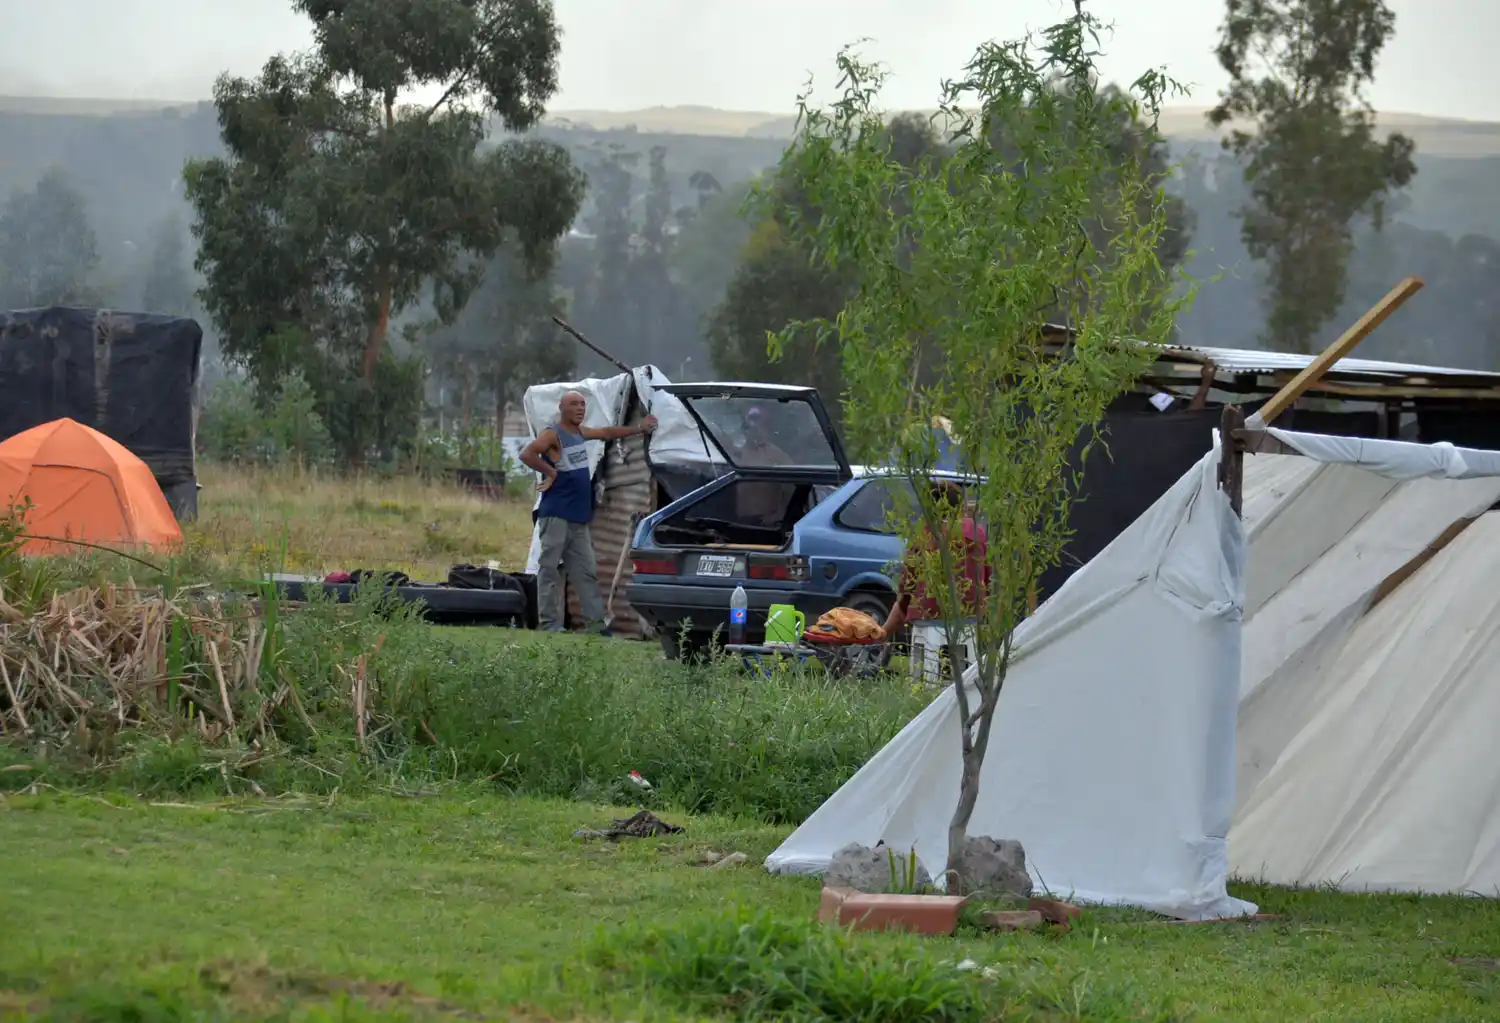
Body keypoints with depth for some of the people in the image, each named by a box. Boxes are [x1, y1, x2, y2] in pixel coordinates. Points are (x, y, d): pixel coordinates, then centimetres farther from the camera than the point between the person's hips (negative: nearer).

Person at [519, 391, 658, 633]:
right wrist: (550, 472, -18)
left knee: (587, 572, 7)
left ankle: (596, 623, 8)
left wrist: (639, 429, 37)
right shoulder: (553, 435, -9)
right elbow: (527, 454, -24)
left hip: (579, 518, 9)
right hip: (556, 515, -9)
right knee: (550, 570, -6)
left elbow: (608, 433, 34)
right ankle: (549, 624, -7)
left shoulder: (581, 432, 17)